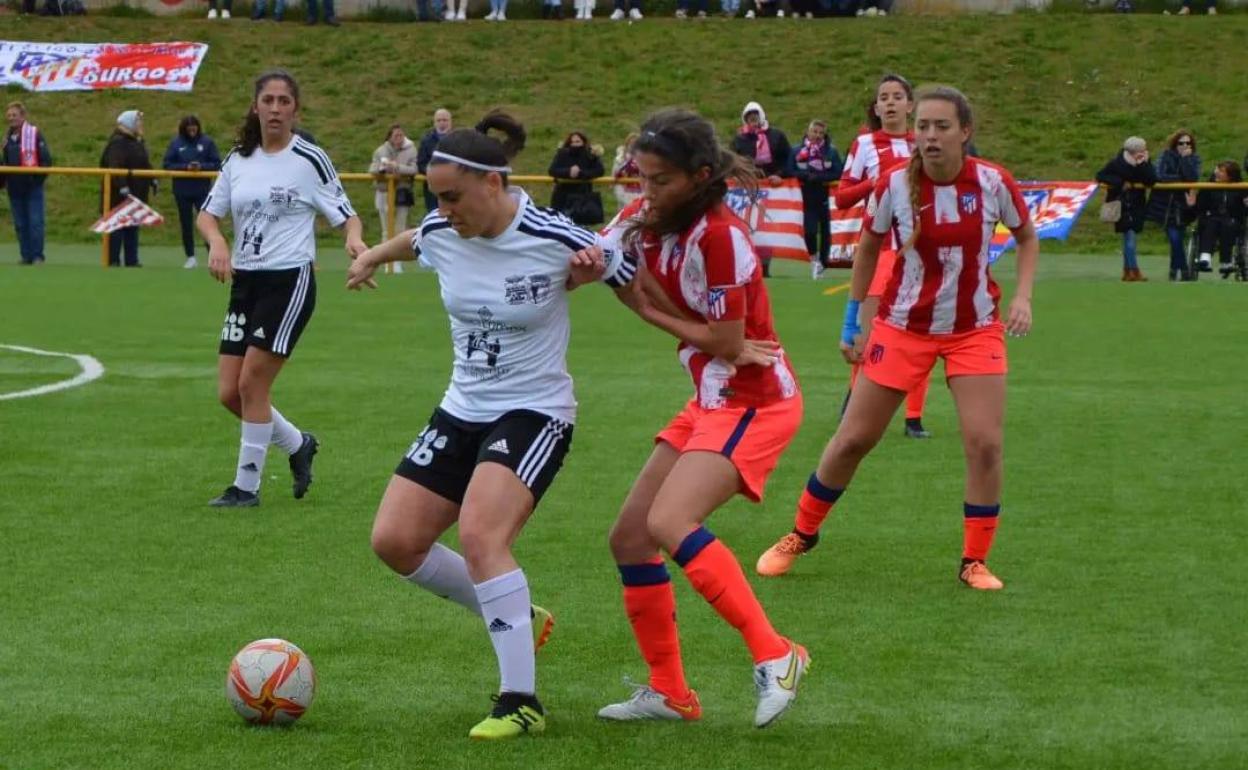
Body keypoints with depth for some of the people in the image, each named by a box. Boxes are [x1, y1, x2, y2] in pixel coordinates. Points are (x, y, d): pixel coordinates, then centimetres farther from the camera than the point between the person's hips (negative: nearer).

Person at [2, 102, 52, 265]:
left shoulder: (35, 134, -5)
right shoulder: (7, 137, 13)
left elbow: (46, 159, -7)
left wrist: (39, 177, -12)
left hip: (32, 186, -6)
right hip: (15, 188, 6)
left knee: (35, 222, -6)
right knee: (20, 224, 7)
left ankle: (37, 256, -2)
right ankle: (26, 256, 12)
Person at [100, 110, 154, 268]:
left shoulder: (138, 142, 16)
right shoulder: (117, 143, -15)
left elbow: (145, 164, 26)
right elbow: (114, 167, -24)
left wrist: (152, 180, 18)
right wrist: (122, 187, -29)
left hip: (137, 193, 9)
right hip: (120, 195, -9)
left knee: (133, 228, 10)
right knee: (117, 227, -5)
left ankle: (132, 260, 13)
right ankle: (113, 260, -2)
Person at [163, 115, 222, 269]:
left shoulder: (207, 142, -3)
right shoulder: (176, 143, 0)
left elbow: (217, 164, -2)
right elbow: (167, 164, -3)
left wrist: (201, 166, -18)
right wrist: (185, 167, -15)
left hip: (203, 190, -2)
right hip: (182, 191, 2)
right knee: (186, 224, 9)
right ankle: (190, 257, 19)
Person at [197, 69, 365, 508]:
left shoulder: (310, 159, -5)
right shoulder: (239, 159, 9)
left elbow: (345, 215, -3)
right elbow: (208, 214, 11)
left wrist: (354, 239, -25)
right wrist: (217, 242, -11)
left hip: (289, 280, -6)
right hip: (245, 282, 6)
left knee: (252, 383, -9)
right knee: (229, 393, 2)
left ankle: (247, 485, 4)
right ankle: (297, 445, 27)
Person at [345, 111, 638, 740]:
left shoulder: (554, 241, -19)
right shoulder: (441, 234, -4)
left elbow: (636, 279, -3)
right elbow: (415, 240, 24)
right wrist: (372, 257, 38)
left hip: (534, 412, -7)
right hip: (462, 409, 7)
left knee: (479, 533, -28)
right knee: (394, 541, 0)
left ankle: (520, 702, -20)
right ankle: (516, 617, 21)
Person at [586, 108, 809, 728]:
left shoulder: (718, 236, -22)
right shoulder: (646, 217, 1)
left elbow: (727, 342, -20)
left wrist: (655, 313, -7)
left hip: (755, 403, -9)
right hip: (711, 403, 9)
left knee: (669, 523, -27)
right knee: (629, 538, 8)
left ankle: (773, 655, -22)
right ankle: (669, 693, 17)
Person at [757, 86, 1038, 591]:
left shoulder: (993, 182, -13)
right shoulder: (894, 184, -14)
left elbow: (1027, 237, 6)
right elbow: (868, 247, 3)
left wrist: (1022, 297, -7)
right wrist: (853, 318, 4)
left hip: (975, 330, 0)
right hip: (904, 326, 0)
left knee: (985, 442, -11)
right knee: (854, 439, 3)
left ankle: (975, 561, 6)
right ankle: (801, 535, 24)